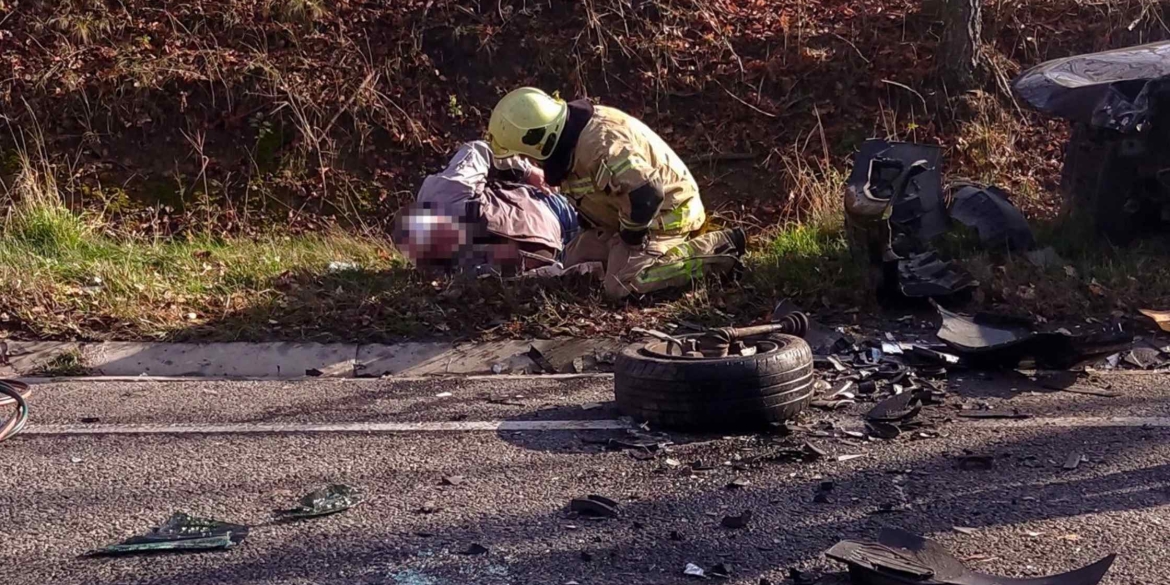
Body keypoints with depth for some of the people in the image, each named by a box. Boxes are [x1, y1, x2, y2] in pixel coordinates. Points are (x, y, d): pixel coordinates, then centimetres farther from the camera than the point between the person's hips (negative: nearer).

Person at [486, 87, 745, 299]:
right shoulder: (572, 134, -1)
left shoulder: (599, 144, -34)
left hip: (665, 212, -10)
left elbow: (646, 194, -39)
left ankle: (716, 249, -13)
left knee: (620, 285, -24)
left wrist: (629, 235, -22)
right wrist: (593, 229, 12)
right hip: (639, 211, 10)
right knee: (573, 261, 11)